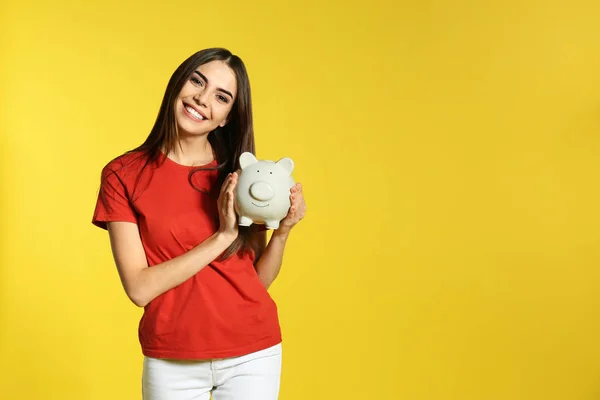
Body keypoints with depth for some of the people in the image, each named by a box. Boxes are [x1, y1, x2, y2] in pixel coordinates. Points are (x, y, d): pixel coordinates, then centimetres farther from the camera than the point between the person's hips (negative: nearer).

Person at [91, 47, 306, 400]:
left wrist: (283, 230, -15)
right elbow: (139, 288, -13)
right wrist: (222, 236, -19)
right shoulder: (122, 175, -7)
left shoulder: (242, 176, -2)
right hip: (170, 363, -1)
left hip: (252, 354, 1)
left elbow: (259, 279, 2)